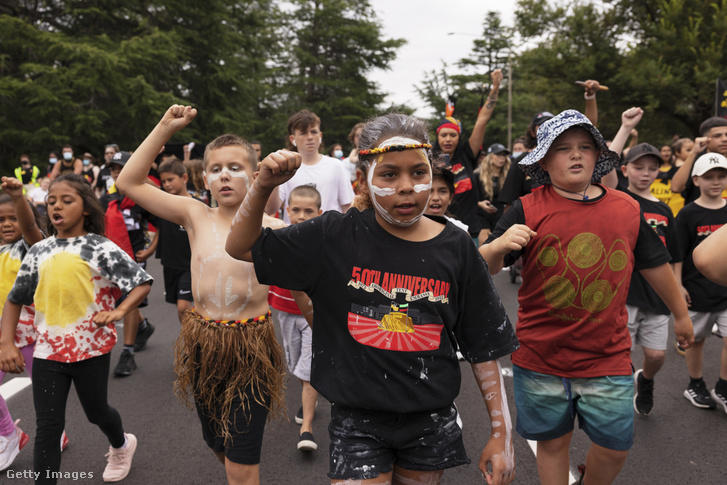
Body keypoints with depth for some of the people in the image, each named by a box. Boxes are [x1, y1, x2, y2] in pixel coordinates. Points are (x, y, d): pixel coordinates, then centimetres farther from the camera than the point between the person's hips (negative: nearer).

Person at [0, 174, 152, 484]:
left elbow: (143, 283, -13)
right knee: (47, 426, 2)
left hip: (92, 348, -3)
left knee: (96, 411, 17)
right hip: (48, 350, 3)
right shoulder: (39, 251, 3)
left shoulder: (100, 248, -10)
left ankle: (121, 446, 49)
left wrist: (119, 311, -30)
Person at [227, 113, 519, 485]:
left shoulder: (455, 249, -7)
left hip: (430, 423, 2)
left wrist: (501, 434, -1)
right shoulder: (335, 237, -9)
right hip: (357, 421, -1)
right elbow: (241, 247, -3)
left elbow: (484, 348, -2)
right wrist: (263, 186, -20)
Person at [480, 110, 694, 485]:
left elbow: (656, 266, 14)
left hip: (608, 359, 2)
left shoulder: (627, 209, 1)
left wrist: (681, 314, 26)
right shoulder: (528, 210, -8)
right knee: (553, 442, 14)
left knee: (616, 447, 12)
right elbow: (485, 269, -10)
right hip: (541, 359, -2)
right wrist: (498, 246, -32)